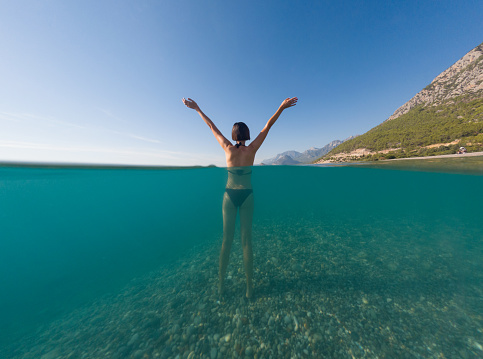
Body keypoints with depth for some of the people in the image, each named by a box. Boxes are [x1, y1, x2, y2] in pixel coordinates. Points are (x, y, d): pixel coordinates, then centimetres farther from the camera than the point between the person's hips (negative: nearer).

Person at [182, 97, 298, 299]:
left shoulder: (228, 148, -4)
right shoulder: (252, 150, -4)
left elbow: (212, 126, 8)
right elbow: (268, 126, 4)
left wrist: (197, 108, 21)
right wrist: (282, 107, 10)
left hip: (230, 195, 1)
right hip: (247, 196, 0)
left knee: (227, 239, 13)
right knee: (246, 240, 9)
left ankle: (221, 284, 31)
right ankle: (249, 288, 25)